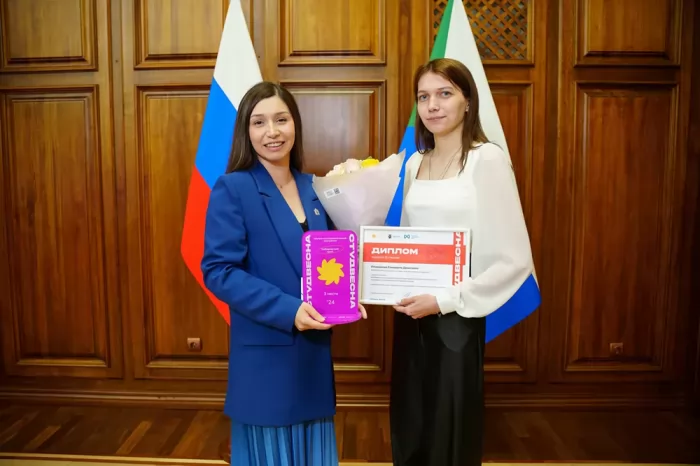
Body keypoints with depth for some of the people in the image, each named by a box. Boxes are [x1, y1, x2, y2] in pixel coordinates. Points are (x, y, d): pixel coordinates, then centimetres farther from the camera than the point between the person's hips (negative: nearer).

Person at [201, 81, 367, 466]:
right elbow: (218, 271, -16)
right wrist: (288, 310, -23)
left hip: (314, 352, 6)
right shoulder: (232, 188, -10)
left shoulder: (313, 189, 7)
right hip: (263, 355, -5)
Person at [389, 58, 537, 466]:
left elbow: (514, 259, -14)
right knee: (409, 433, 17)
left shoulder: (487, 158, -10)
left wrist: (446, 300, -17)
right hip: (411, 315, 6)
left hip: (456, 318, -5)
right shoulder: (415, 163, 8)